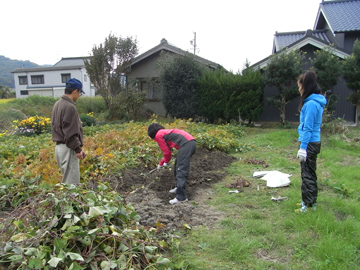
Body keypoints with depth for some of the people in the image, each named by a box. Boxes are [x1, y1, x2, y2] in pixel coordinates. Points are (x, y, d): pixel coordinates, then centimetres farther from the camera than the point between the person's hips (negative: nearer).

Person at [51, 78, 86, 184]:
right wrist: (78, 149, -14)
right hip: (68, 149, -10)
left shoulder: (58, 104, 13)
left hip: (59, 146, 10)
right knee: (71, 183, -4)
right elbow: (70, 132, -21)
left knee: (66, 180, 18)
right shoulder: (69, 107, -17)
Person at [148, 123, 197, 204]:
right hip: (192, 142, 10)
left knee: (181, 170, -10)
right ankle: (178, 188, 33)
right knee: (178, 166, 22)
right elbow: (168, 151, 38)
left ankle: (181, 197, -12)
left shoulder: (158, 135, 4)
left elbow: (167, 152, 6)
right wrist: (161, 163, 48)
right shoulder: (165, 132, 31)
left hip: (186, 143, -10)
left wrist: (165, 162, 25)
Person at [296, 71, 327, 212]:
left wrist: (303, 148, -17)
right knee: (309, 174, 18)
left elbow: (308, 128, -20)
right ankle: (310, 201, 30)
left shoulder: (311, 104, -18)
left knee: (307, 175, 0)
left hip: (310, 144, -10)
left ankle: (309, 205, 10)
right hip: (314, 142, 10)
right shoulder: (317, 102, 12)